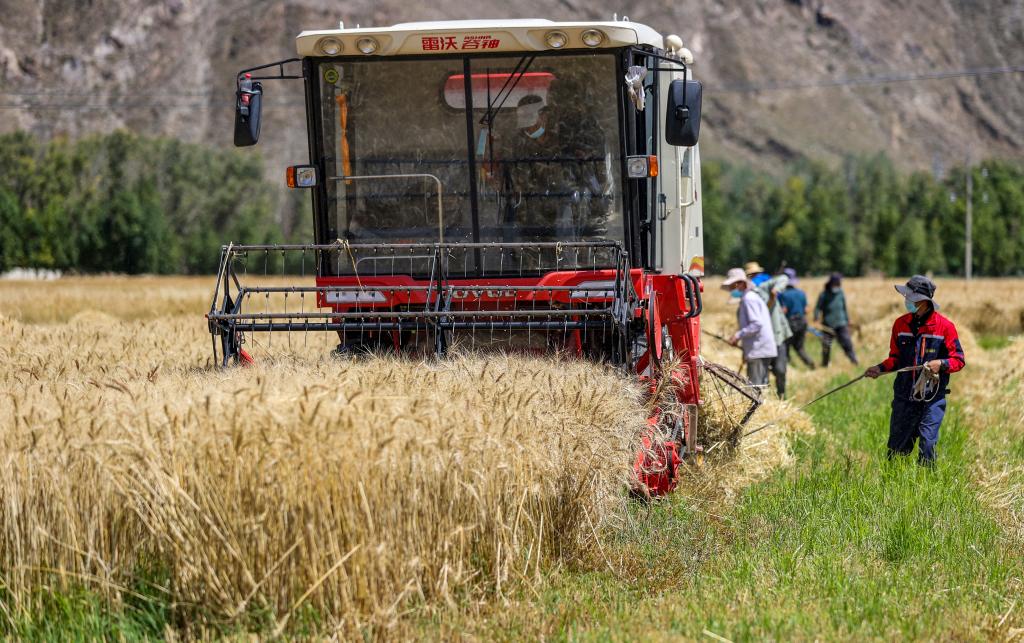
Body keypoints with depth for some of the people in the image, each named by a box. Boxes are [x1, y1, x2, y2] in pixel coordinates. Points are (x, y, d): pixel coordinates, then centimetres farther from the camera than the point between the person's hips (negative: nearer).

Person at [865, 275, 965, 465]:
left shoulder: (945, 326, -6)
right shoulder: (901, 324, 6)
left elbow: (958, 360, -2)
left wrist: (941, 364, -21)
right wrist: (881, 368, -3)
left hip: (932, 398, -4)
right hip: (904, 397, 4)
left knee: (927, 445, -9)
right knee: (897, 447, 6)